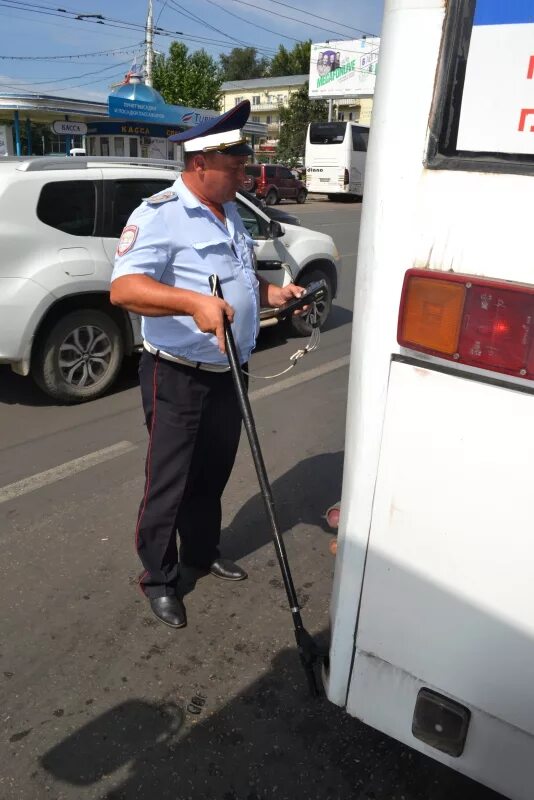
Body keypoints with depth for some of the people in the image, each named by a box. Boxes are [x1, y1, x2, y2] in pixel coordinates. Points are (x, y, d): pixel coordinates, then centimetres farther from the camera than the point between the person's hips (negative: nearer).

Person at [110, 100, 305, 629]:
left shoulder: (229, 212, 13)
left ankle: (203, 552, 41)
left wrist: (270, 293, 6)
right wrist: (193, 301, -43)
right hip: (177, 377, -8)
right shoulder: (160, 214, -15)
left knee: (214, 473, 19)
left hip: (228, 372, 8)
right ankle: (158, 577, 25)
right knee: (169, 482, 4)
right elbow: (123, 288, -29)